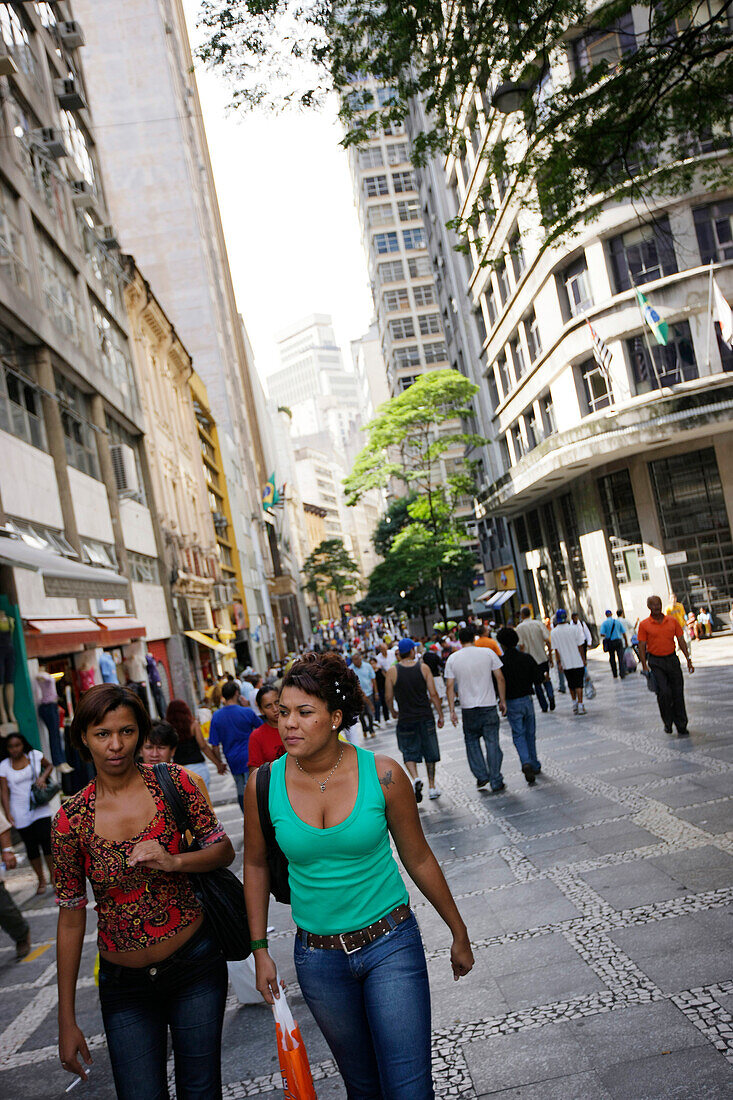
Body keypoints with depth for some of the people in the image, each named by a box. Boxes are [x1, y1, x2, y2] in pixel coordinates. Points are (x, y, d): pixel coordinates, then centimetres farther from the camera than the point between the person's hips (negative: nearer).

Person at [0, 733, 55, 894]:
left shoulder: (35, 755, -1)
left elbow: (49, 765, 16)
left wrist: (43, 777, -5)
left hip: (40, 809, 0)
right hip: (21, 814, 0)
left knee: (46, 840, -10)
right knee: (31, 847, 5)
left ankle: (53, 875, 7)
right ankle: (41, 880, 21)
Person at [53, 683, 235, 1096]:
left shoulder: (173, 782, -8)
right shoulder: (72, 818, -7)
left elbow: (224, 850, 0)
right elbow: (71, 918, -1)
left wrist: (174, 862, -21)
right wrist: (67, 1020, 2)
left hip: (195, 965, 0)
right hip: (125, 984, 0)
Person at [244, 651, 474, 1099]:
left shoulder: (382, 775, -15)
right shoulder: (265, 784, -11)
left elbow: (419, 859, -2)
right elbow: (257, 864, 6)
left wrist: (459, 933, 7)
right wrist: (260, 949, 7)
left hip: (391, 944, -2)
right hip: (318, 956, 2)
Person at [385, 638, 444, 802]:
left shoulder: (393, 671, -6)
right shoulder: (423, 668, -4)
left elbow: (389, 697, -2)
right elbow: (433, 694, -5)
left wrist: (393, 712, 18)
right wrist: (440, 715, 4)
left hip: (405, 719, -1)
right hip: (425, 717, 1)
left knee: (409, 753, 11)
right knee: (429, 752, 15)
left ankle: (415, 778, -14)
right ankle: (432, 786, 22)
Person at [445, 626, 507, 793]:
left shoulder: (452, 659, -2)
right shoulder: (488, 653, -3)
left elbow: (450, 686, -3)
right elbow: (500, 678, -3)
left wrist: (452, 710, 2)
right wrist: (502, 700, 7)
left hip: (468, 708, 0)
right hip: (489, 706, 0)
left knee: (472, 742, 17)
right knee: (492, 743, 6)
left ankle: (482, 777, 12)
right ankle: (496, 782, 9)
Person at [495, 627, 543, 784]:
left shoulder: (500, 662, -13)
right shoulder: (527, 658, -6)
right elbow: (539, 678, -4)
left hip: (511, 702, -2)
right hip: (527, 699, 2)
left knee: (518, 735, 6)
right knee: (530, 733, 17)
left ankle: (526, 763, -16)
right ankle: (535, 765, 26)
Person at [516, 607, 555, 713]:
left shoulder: (520, 627, -5)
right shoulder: (539, 623, 0)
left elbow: (521, 646, -8)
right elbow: (547, 641, -4)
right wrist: (550, 656, 3)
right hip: (543, 657, 2)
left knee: (537, 684, 10)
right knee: (546, 680, 17)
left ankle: (544, 707, 11)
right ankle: (551, 695, -10)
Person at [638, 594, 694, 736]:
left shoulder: (673, 620, 5)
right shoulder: (644, 625, -3)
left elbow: (681, 641, 8)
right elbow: (642, 646, -3)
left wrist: (688, 659, 2)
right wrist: (644, 666, -9)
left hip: (672, 659, 3)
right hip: (655, 662, -3)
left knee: (678, 693, 4)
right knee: (664, 692, -13)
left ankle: (681, 726, 15)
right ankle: (668, 722, 8)